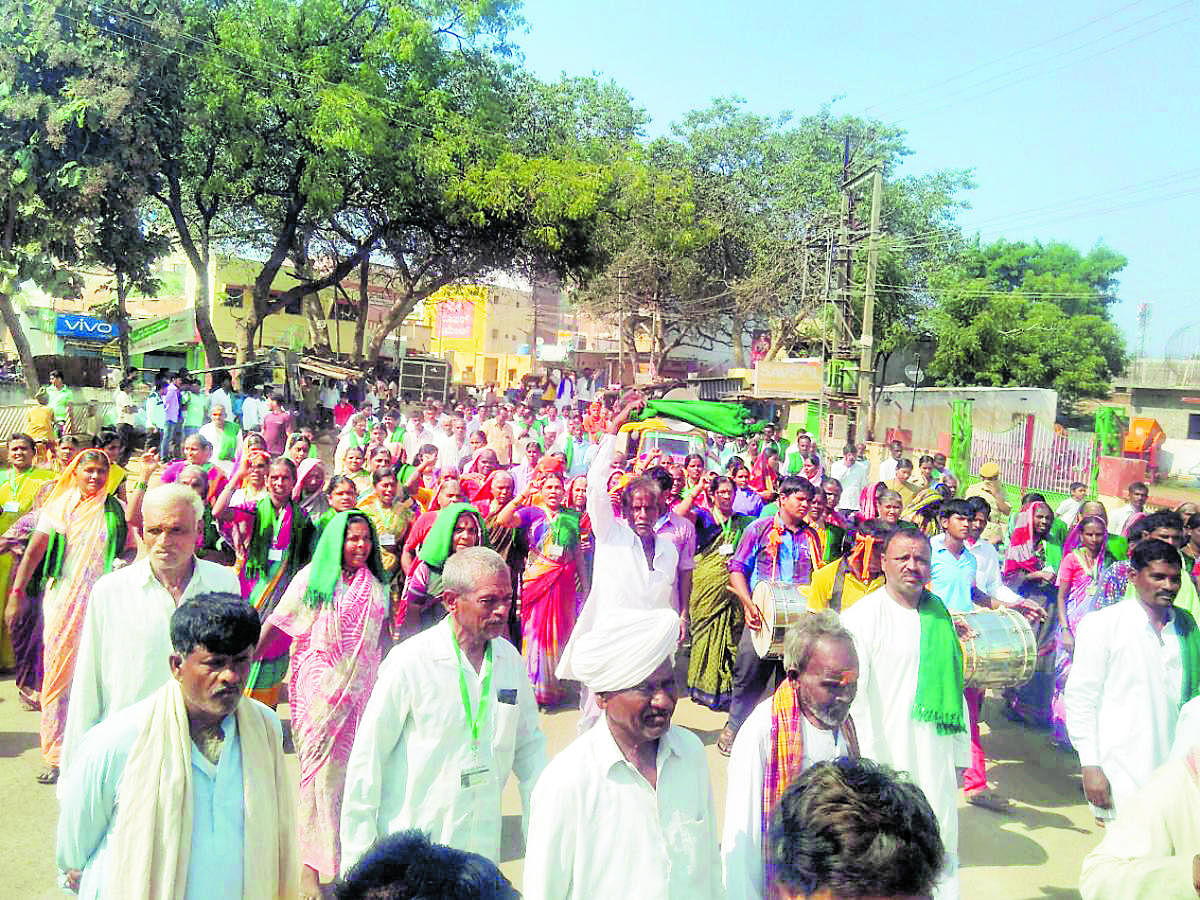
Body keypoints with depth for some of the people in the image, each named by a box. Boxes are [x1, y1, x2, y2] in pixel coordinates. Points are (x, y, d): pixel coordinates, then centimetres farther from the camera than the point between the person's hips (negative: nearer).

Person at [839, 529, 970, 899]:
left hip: (934, 759, 5)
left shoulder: (940, 615, 10)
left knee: (940, 849, 12)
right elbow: (852, 694, -12)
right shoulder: (862, 616, -8)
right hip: (883, 757, -5)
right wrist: (864, 764, -15)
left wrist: (959, 754, 15)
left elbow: (953, 685, 15)